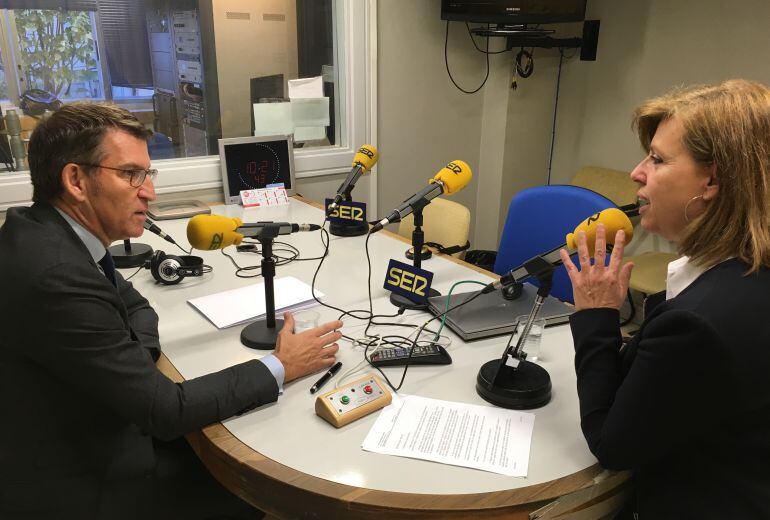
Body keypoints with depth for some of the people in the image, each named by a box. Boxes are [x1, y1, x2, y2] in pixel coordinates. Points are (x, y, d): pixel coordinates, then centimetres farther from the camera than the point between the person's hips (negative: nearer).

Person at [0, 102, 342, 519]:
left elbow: (135, 305, 12)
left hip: (82, 441, 7)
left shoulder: (44, 233, -3)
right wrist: (280, 368, -17)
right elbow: (166, 410, -27)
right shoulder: (55, 275, -31)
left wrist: (133, 361, -9)